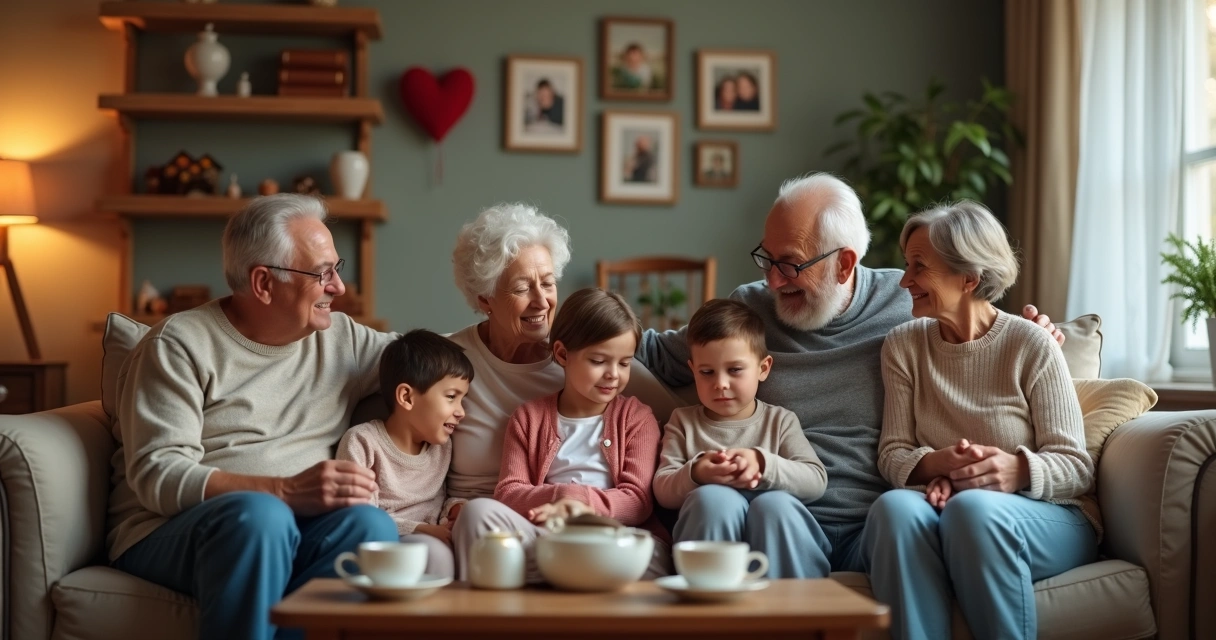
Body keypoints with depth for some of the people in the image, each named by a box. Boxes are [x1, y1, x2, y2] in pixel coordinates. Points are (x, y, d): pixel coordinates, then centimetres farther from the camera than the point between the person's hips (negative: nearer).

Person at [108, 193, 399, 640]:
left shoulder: (340, 337, 15)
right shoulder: (181, 345, -2)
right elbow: (156, 474, -13)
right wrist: (285, 492, -25)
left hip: (293, 531, 4)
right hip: (167, 536, -4)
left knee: (370, 524, -29)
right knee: (259, 514, -37)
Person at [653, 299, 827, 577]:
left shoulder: (781, 421, 16)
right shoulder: (684, 422, 17)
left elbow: (816, 481, 1)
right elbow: (662, 491, 7)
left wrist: (763, 464, -17)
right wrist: (696, 475, -16)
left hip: (772, 533, 0)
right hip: (707, 536, 0)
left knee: (776, 503, -33)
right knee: (712, 497, -33)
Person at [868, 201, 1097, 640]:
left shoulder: (1032, 347, -4)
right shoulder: (903, 346, 7)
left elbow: (1074, 466, -5)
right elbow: (893, 453, 2)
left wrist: (1018, 470, -27)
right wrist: (932, 465, -21)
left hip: (1048, 516, -2)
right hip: (945, 510, 2)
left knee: (972, 507, -36)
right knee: (894, 507, -32)